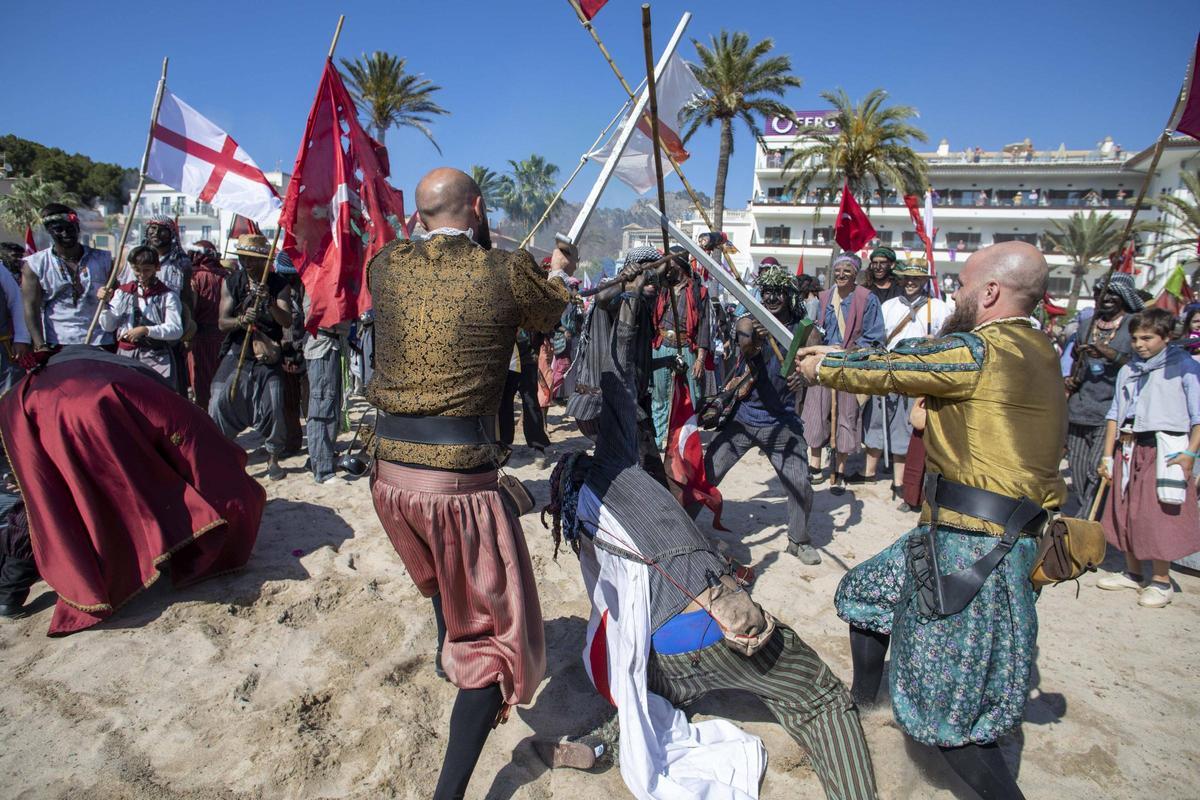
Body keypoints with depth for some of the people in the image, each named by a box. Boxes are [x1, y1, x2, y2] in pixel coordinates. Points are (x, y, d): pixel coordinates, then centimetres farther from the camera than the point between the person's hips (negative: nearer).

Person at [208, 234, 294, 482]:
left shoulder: (279, 284, 1)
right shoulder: (231, 282, 5)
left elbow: (287, 321, -12)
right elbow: (222, 322, -2)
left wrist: (270, 302, -30)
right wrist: (241, 320, -23)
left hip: (268, 358, -1)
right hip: (236, 354, 1)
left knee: (274, 407, -7)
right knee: (220, 403, -9)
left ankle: (273, 458, 12)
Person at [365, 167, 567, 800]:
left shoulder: (385, 267, 2)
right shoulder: (505, 272, -9)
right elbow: (556, 310, 12)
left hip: (390, 471, 6)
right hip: (458, 479, -6)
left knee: (443, 573, 36)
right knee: (495, 634, 10)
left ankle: (449, 652, 60)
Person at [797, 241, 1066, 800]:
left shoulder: (977, 352, -20)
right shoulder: (1032, 352, 10)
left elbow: (884, 372, -9)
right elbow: (913, 359, 16)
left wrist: (821, 367, 10)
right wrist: (835, 356, 18)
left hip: (973, 554, -10)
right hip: (953, 535, 10)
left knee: (943, 710, 0)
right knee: (864, 592, 26)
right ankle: (861, 699, 47)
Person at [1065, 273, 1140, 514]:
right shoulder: (1086, 326, 16)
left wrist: (1110, 354, -26)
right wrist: (1071, 379, 9)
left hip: (1112, 410, -5)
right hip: (1079, 410, 5)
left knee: (1097, 469, -11)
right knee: (1077, 469, 7)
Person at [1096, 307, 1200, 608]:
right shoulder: (1127, 371, 14)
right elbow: (1115, 414, 14)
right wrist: (1107, 455, 10)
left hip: (1165, 450, -5)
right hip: (1130, 449, 5)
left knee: (1161, 514, -3)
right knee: (1127, 512, 10)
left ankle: (1161, 579, 11)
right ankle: (1133, 573, 23)